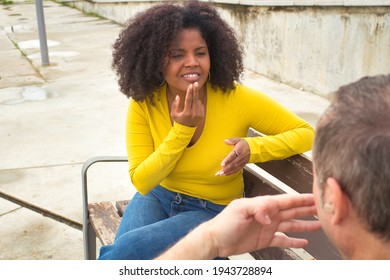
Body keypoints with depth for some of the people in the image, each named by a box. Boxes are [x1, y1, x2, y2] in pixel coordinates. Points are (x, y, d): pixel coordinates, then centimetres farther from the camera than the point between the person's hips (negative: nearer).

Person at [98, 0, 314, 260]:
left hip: (214, 212, -2)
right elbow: (142, 182, -13)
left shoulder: (238, 99, -19)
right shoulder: (143, 104, -12)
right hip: (157, 198, 3)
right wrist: (182, 130, -25)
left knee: (126, 249, -24)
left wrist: (254, 148, -29)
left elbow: (305, 133, -11)